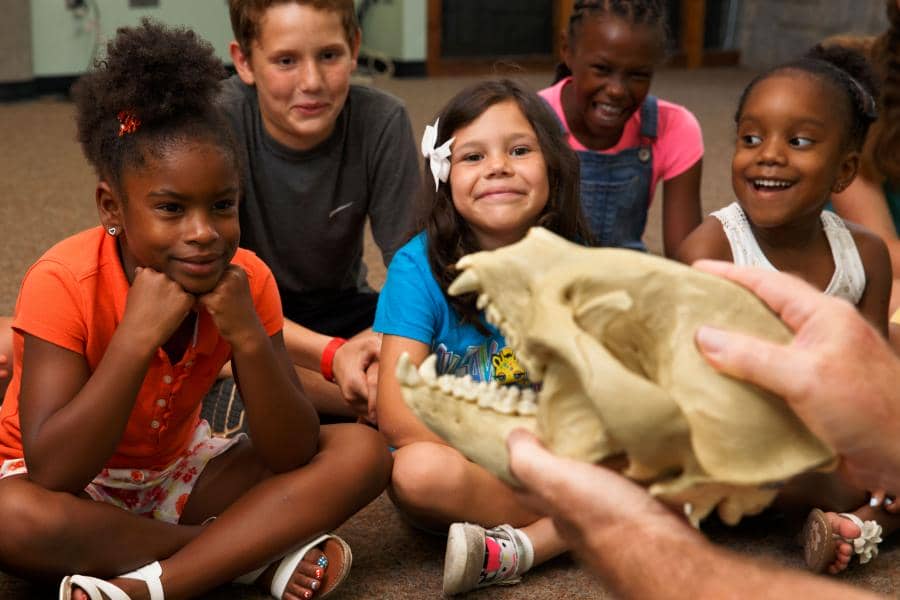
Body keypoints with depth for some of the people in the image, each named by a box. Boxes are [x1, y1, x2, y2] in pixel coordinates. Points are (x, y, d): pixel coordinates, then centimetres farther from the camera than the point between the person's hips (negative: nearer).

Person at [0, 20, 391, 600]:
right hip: (74, 487, -3)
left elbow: (294, 457, -18)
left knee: (362, 452, -16)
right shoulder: (62, 284, -25)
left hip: (177, 471, 4)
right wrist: (137, 336, -38)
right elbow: (52, 475, -32)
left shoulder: (246, 281, -15)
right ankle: (263, 551, -21)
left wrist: (248, 337, -32)